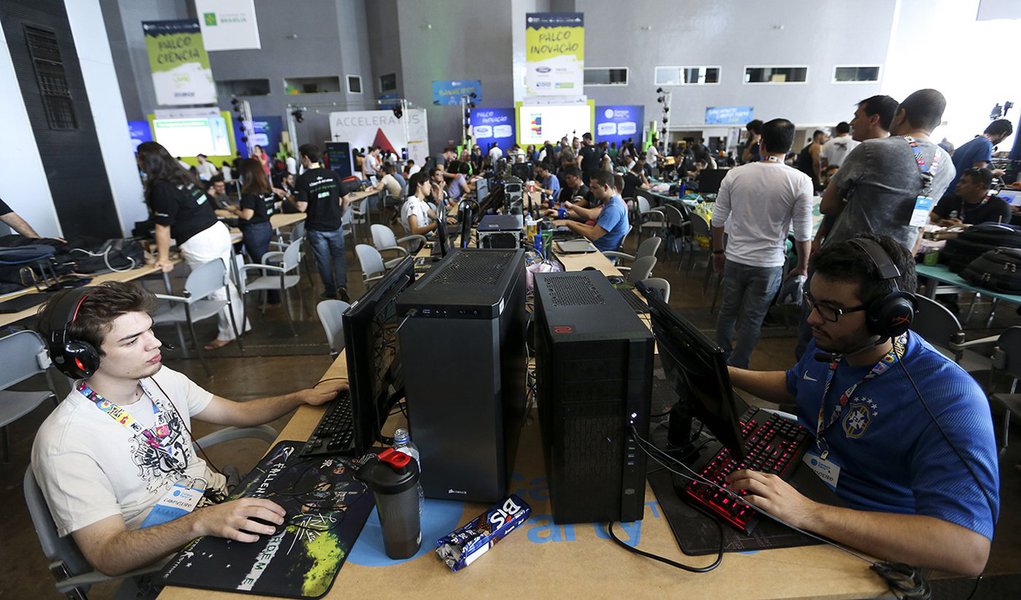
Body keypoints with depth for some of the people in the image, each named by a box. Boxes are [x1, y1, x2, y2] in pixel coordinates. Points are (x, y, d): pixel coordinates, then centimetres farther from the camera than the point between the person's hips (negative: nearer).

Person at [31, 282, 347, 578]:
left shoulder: (161, 379, 0)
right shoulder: (64, 443, -18)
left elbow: (237, 412, 13)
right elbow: (107, 555, -22)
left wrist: (303, 396, 2)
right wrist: (201, 522, -38)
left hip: (225, 500, 6)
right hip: (175, 559, -6)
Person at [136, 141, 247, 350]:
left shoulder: (161, 187, -13)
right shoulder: (182, 175, 14)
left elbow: (163, 226, -10)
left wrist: (163, 258, 0)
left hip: (200, 243, -9)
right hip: (219, 231, 9)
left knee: (216, 289, 4)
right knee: (226, 284, 16)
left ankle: (229, 333, 17)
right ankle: (239, 324, 28)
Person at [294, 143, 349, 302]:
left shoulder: (302, 179, -14)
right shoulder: (333, 175, -4)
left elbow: (302, 207, -19)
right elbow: (345, 199, 0)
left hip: (316, 228, -2)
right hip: (335, 225, 2)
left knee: (323, 260, 12)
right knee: (339, 255, 16)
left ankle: (330, 290, 24)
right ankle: (341, 285, -2)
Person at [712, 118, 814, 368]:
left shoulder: (735, 174, -5)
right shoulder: (800, 182, -11)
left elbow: (717, 219, 1)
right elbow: (803, 233, -8)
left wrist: (718, 251, 15)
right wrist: (802, 267, 6)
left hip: (734, 259, 2)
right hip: (769, 263, -2)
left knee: (727, 311, 19)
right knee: (752, 320, 9)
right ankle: (735, 369, 19)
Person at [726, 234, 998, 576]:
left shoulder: (949, 400, -27)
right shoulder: (830, 343, -4)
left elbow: (969, 550, -36)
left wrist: (810, 514, -43)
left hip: (868, 545, -6)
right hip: (794, 492, 7)